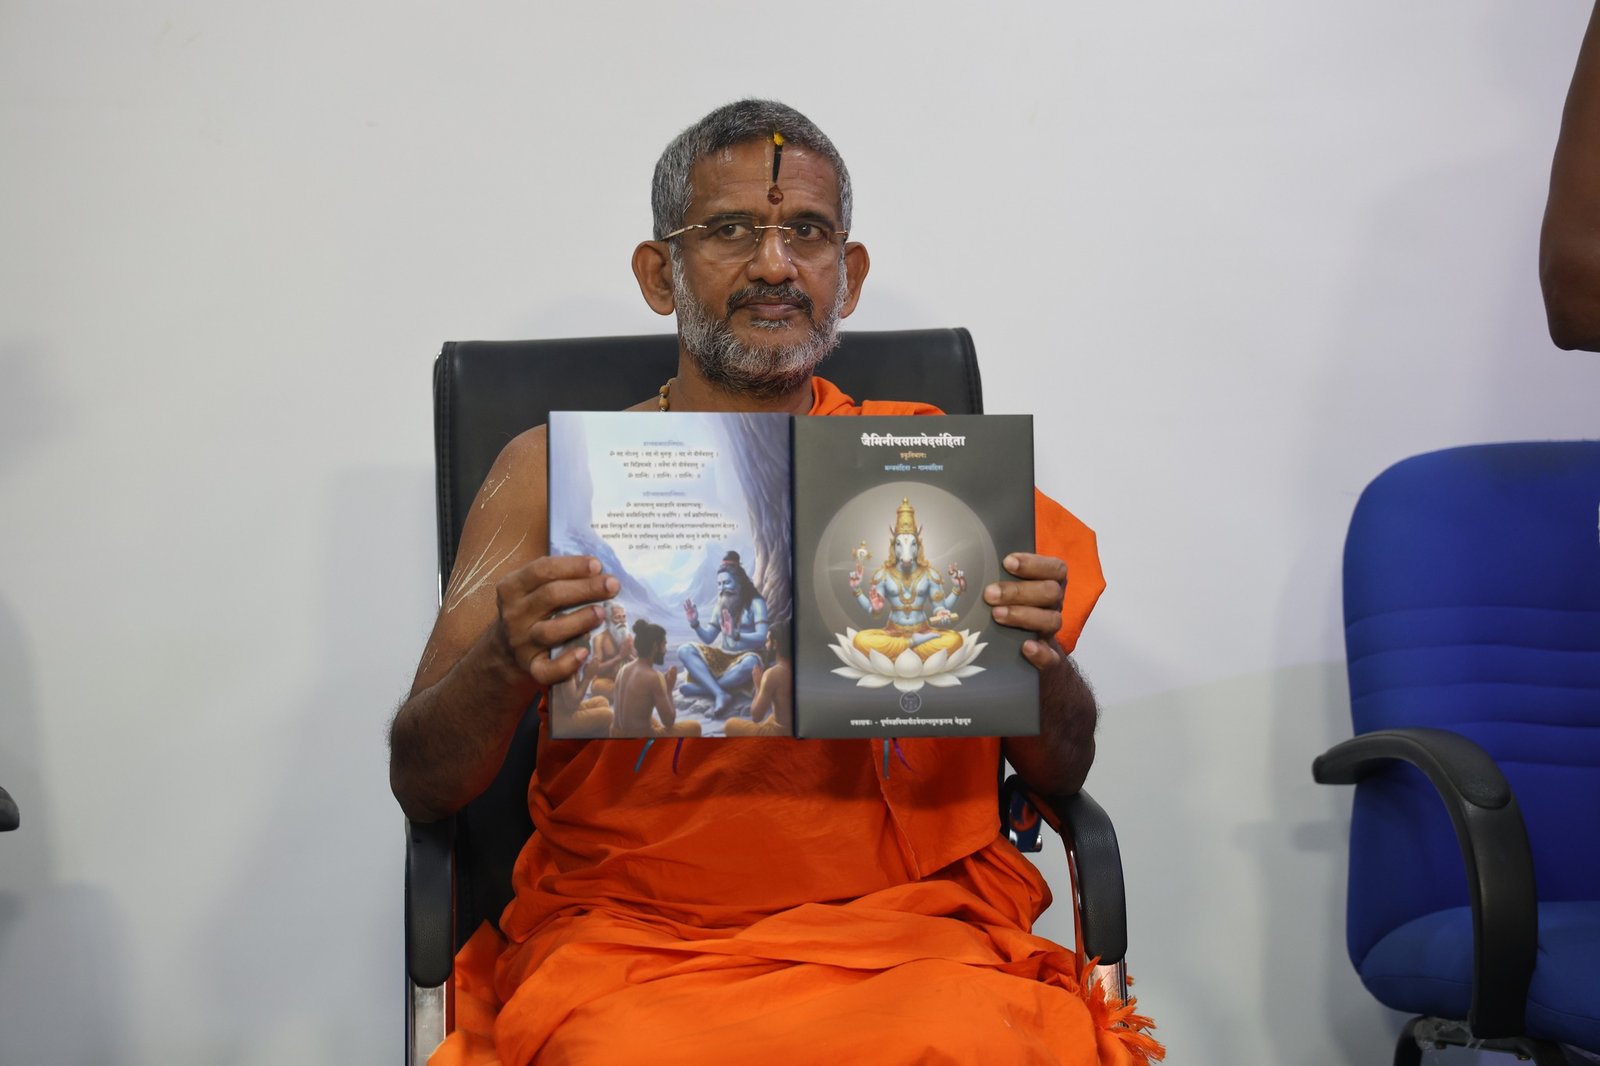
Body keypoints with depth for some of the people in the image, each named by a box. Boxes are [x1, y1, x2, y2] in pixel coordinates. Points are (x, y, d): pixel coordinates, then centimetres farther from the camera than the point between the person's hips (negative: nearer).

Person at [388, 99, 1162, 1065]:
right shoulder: (554, 469, 8)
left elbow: (1062, 772, 12)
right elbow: (422, 786, 5)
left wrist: (1040, 653, -10)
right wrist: (506, 665, -16)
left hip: (902, 917, 1)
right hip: (628, 926, 0)